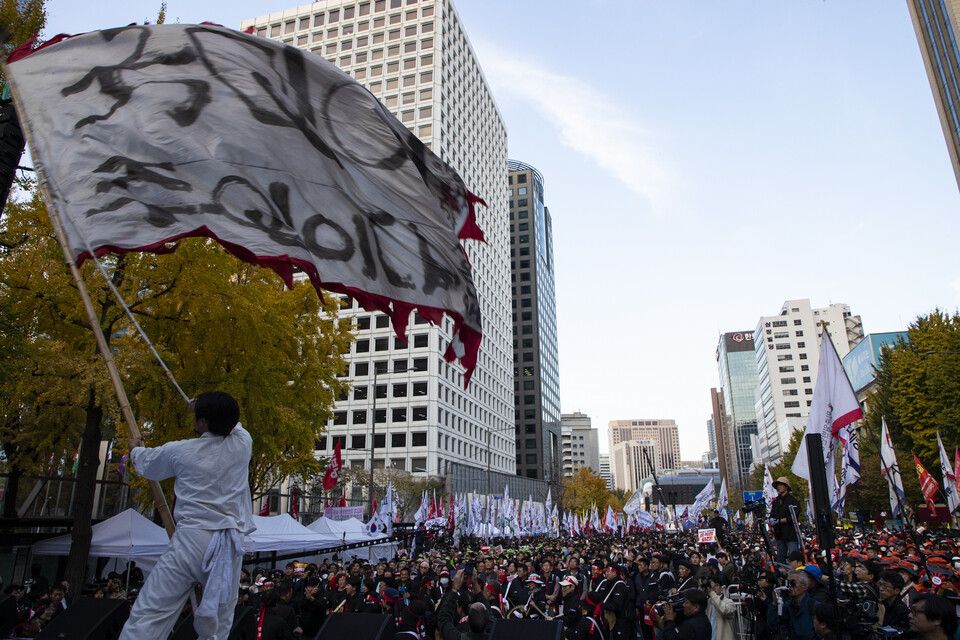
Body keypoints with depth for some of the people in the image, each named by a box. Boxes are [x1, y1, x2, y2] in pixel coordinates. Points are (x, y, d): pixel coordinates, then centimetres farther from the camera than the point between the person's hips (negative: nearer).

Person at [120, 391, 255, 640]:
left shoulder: (180, 451, 0)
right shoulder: (242, 443, 3)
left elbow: (145, 464, 23)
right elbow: (231, 424, 29)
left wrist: (135, 448, 45)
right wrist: (204, 407, 43)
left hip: (191, 539, -2)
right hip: (230, 544, 2)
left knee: (147, 617, 0)